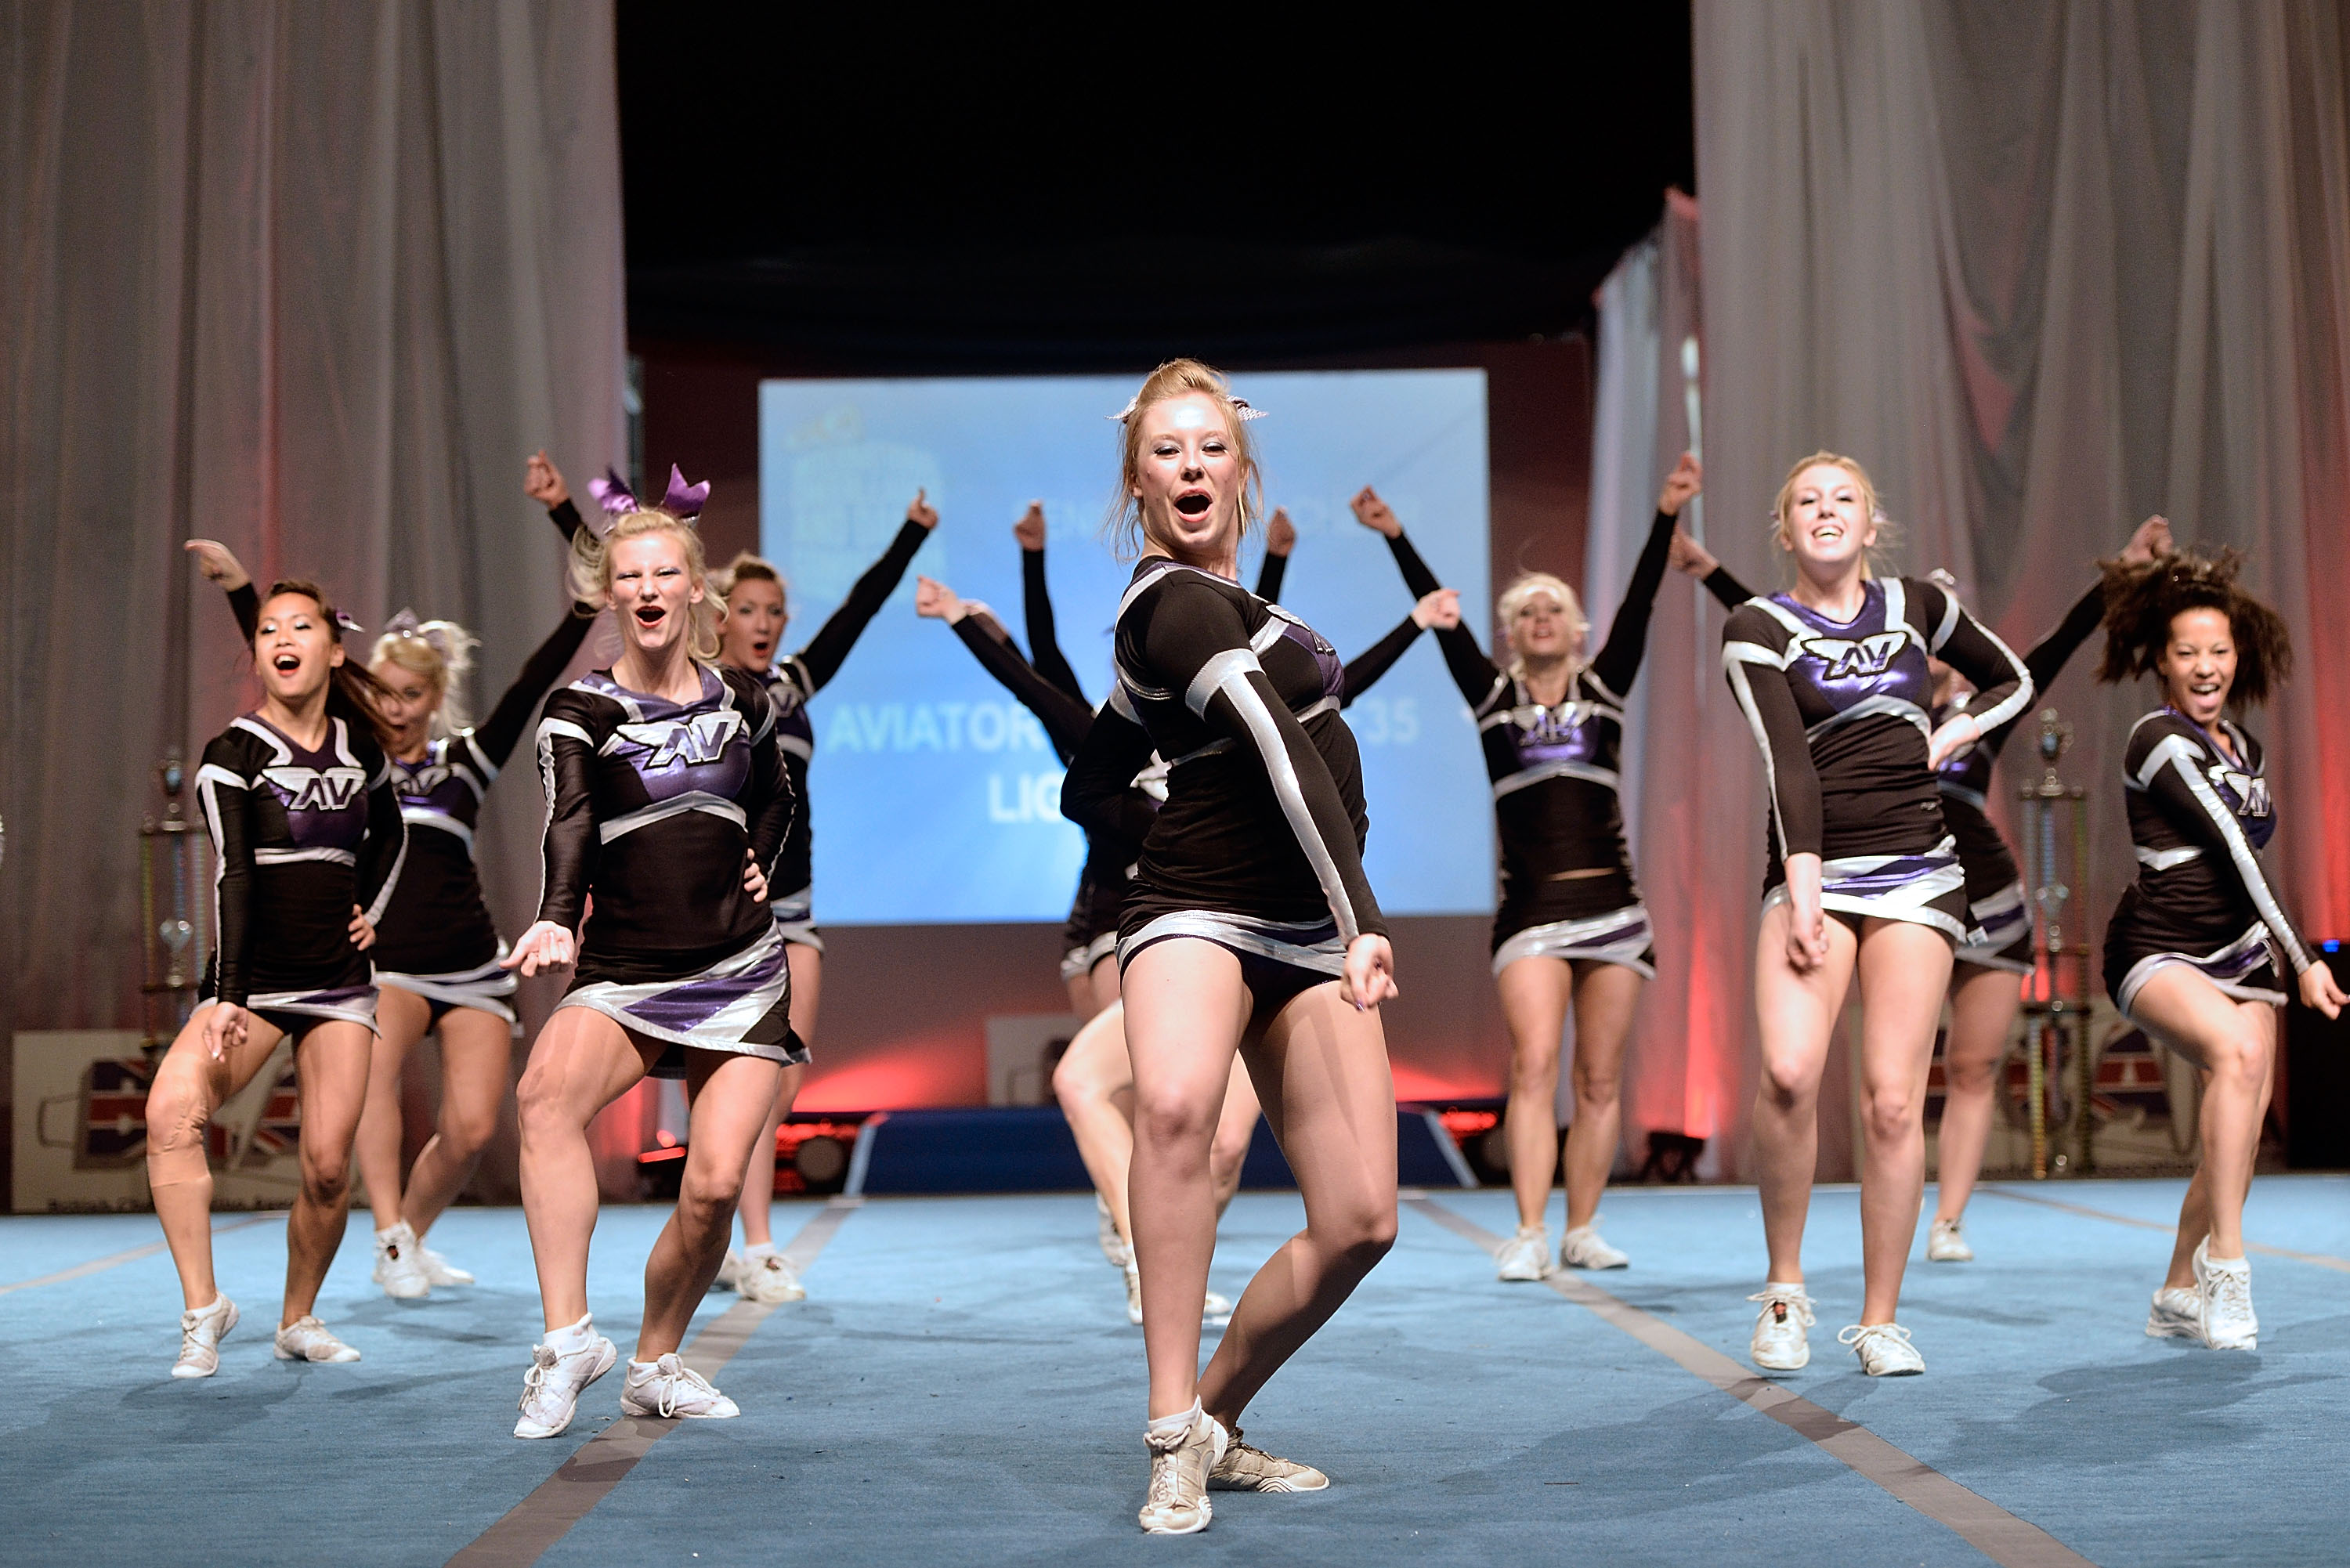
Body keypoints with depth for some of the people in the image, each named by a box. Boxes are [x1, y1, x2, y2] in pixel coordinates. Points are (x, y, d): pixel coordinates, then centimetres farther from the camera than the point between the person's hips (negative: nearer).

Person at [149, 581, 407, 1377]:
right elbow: (234, 874, -17)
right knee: (171, 1108, -27)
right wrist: (228, 996, -25)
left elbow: (390, 833, 27)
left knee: (328, 1166, -5)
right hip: (252, 976, -3)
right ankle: (203, 1305, -15)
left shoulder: (359, 745, 7)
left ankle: (299, 1319, 18)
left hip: (340, 982, 3)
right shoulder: (231, 755, -5)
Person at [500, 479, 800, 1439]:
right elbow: (568, 825, -17)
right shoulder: (580, 711, 1)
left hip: (742, 973, 2)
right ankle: (567, 1335, -28)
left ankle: (655, 1366, 16)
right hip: (623, 971, -2)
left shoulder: (742, 702, 9)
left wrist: (760, 863, 9)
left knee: (716, 1184, -9)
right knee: (546, 1092, -33)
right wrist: (556, 920, -34)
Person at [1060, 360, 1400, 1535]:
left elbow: (1084, 790, 24)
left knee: (1359, 1222, -3)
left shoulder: (1206, 600, 18)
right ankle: (1175, 1439, -31)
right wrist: (1361, 917, -29)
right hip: (1200, 912, -9)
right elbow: (1283, 750, -22)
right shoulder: (1175, 604, -11)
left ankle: (1218, 1420, 18)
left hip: (1300, 934, 9)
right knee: (1175, 1104, -40)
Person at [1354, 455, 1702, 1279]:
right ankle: (1529, 1235, -17)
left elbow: (1640, 604, 1)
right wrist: (1395, 537, -5)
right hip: (1530, 909, -1)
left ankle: (1582, 1230, 11)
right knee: (1534, 1063, -15)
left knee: (1600, 1079, 3)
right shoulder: (1491, 695, 10)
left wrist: (1667, 516, -9)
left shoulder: (1604, 687, 11)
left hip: (1612, 907, 2)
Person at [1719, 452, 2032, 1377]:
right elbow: (1787, 761, -10)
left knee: (1892, 1099, -7)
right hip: (1813, 870, -2)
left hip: (1915, 873, 2)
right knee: (1789, 1074, -22)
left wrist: (1950, 738, 10)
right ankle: (1784, 1290, -2)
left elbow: (2013, 681, 28)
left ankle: (1880, 1321, 5)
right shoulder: (1756, 629, 3)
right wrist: (1803, 889, -19)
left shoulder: (1917, 606, 13)